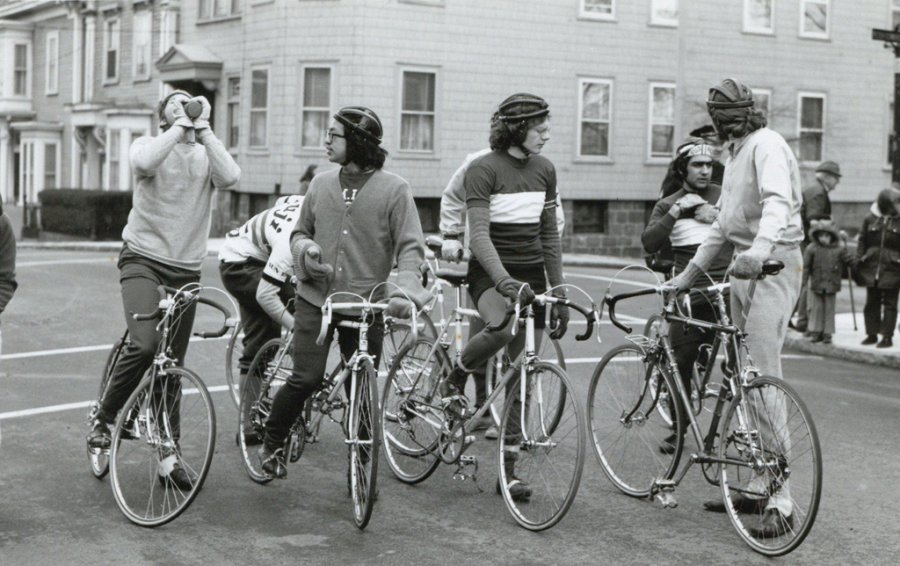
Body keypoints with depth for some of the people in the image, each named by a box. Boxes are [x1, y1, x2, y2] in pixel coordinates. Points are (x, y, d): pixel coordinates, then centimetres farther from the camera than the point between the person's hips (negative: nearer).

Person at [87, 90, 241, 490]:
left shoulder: (207, 154, 8)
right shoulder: (148, 145, 1)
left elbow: (230, 176, -15)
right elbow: (144, 162, -25)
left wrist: (202, 129, -12)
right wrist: (181, 126, -15)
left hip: (186, 269, 4)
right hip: (143, 258, -4)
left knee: (172, 365, 9)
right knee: (145, 343, -26)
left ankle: (168, 454, 18)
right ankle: (104, 419, -3)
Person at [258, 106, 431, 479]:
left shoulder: (394, 189, -4)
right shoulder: (321, 184, 7)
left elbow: (410, 245, -7)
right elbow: (299, 232, 18)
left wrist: (408, 284, -26)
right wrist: (306, 250, -6)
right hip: (316, 298, 1)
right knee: (307, 378, -8)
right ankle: (271, 444, 16)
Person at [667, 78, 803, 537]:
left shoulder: (767, 144, -9)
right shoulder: (735, 153, 21)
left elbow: (778, 201, -28)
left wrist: (760, 248, -46)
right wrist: (690, 272, 25)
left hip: (773, 265, -10)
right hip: (744, 267, 10)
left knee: (764, 378, -15)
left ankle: (780, 502, -14)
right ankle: (759, 487, 18)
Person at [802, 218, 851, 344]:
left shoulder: (839, 249, -4)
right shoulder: (811, 248, -6)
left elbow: (848, 261, 9)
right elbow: (806, 266, -4)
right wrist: (804, 281, -5)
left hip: (831, 284, 0)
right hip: (816, 283, 0)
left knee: (829, 308, 6)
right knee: (816, 307, 6)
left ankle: (827, 333, 12)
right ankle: (816, 331, 15)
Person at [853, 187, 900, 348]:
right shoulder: (870, 219, 4)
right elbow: (862, 242, 9)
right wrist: (858, 264, 5)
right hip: (871, 267, 2)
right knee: (871, 302, 8)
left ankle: (887, 336, 7)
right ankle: (872, 333, 18)